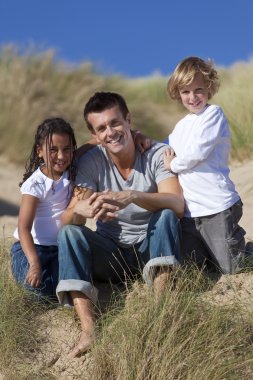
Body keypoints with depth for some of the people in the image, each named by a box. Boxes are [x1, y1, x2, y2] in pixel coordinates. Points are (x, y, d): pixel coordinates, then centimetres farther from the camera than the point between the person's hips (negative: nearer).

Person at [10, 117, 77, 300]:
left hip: (62, 247, 4)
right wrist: (34, 263, -35)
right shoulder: (35, 184, -16)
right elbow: (24, 227, -22)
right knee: (40, 284, -29)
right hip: (32, 246, -3)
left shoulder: (73, 173, -1)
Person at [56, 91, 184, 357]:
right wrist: (81, 210, -42)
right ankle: (88, 331, -36)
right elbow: (67, 220, -16)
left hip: (152, 249, -1)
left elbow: (177, 204, -27)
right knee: (69, 233, -23)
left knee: (166, 215, -29)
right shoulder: (90, 163, -8)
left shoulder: (157, 154, -12)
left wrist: (133, 197, -45)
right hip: (111, 253, 2)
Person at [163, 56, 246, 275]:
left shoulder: (213, 113, -6)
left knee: (229, 269, -1)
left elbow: (197, 151, -17)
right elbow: (165, 151, 24)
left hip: (217, 208, -7)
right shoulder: (181, 126, 15)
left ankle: (239, 240, 28)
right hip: (189, 212, 7)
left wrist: (173, 165, -2)